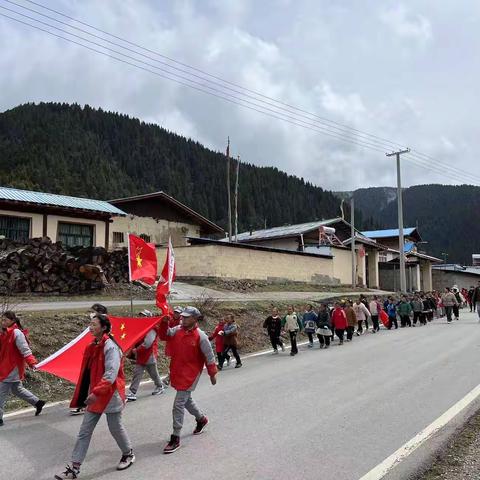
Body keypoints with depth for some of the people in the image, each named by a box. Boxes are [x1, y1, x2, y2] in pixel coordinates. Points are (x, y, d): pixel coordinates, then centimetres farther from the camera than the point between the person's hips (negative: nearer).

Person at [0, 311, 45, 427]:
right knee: (17, 389, 20)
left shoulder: (16, 333, -18)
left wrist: (31, 362, -31)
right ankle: (38, 402, 33)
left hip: (12, 369, -9)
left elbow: (25, 349, -23)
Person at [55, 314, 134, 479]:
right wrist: (90, 393, 18)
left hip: (110, 395, -8)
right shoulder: (93, 346, 7)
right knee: (84, 431, 7)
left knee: (115, 428, 9)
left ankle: (129, 454, 33)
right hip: (95, 395, 8)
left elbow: (111, 374, -27)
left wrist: (96, 392, -33)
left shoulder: (111, 347, -20)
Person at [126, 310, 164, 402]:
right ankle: (132, 394, -2)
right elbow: (138, 341, 16)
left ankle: (160, 387, 34)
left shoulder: (152, 329, -16)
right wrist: (134, 350, -1)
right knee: (137, 374, -3)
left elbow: (147, 343, -24)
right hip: (140, 356, 7)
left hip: (150, 356, -7)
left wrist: (136, 350, -16)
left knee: (154, 374, 11)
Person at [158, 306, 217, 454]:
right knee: (186, 399, 24)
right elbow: (164, 335, -7)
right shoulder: (177, 330, -1)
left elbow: (209, 356, -9)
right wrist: (164, 322, -22)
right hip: (177, 371, 7)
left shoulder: (200, 336, -17)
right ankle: (201, 419, 49)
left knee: (178, 404, -7)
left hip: (190, 374, -7)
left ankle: (175, 439, 4)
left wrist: (212, 374, -3)